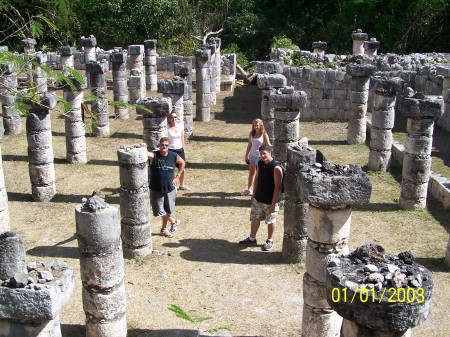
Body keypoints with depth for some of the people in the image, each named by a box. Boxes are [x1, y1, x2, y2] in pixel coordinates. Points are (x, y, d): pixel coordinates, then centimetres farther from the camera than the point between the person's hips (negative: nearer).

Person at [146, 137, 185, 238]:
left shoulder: (173, 156, -7)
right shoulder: (154, 155, -16)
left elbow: (182, 163, 11)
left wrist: (177, 176, 5)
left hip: (169, 189, 2)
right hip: (156, 189, -2)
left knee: (168, 211, 15)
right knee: (160, 211, 4)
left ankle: (164, 229, 38)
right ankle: (174, 222, 31)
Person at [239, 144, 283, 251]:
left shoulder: (276, 167, -23)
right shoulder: (260, 163, -1)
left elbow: (278, 187, -22)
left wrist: (273, 203, -21)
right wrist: (254, 194, 15)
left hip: (270, 201, -7)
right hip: (258, 198, 7)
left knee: (270, 221, 11)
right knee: (254, 218, 17)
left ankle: (269, 241, 29)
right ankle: (251, 238, 35)